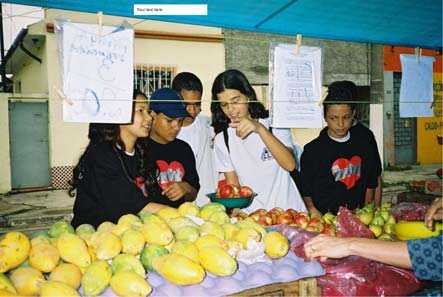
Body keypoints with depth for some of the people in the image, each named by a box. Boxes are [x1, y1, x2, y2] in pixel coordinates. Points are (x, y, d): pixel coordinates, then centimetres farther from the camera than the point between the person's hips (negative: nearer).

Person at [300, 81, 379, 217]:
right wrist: (313, 211, -14)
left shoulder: (364, 144, 9)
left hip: (357, 215, 3)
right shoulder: (312, 150, -2)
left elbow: (371, 184, 17)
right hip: (324, 217, -3)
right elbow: (305, 191, 0)